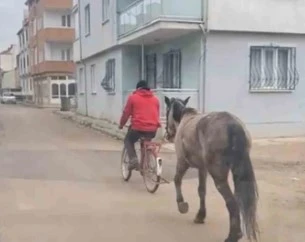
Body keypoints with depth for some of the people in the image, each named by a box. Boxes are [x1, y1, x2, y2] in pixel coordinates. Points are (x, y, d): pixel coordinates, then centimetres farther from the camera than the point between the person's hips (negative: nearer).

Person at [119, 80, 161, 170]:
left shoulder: (133, 97, 6)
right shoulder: (155, 99, 16)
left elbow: (126, 113, 8)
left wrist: (121, 124, 22)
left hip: (138, 127, -4)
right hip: (153, 129, 4)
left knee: (128, 141, 23)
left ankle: (133, 160, 1)